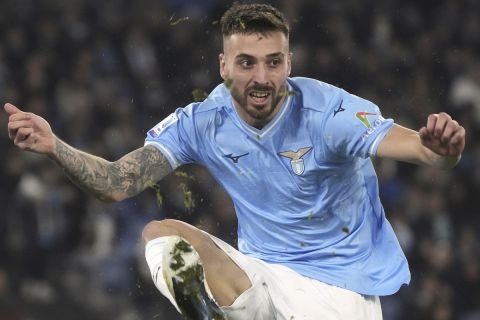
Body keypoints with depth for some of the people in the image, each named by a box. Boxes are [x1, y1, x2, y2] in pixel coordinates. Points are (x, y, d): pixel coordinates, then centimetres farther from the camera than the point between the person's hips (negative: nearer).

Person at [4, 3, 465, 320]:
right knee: (160, 236, -18)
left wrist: (441, 147, -56)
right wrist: (53, 147, -28)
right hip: (260, 276, 3)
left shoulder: (328, 111, -18)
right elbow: (117, 183, -10)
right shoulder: (203, 123, -5)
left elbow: (419, 148, -30)